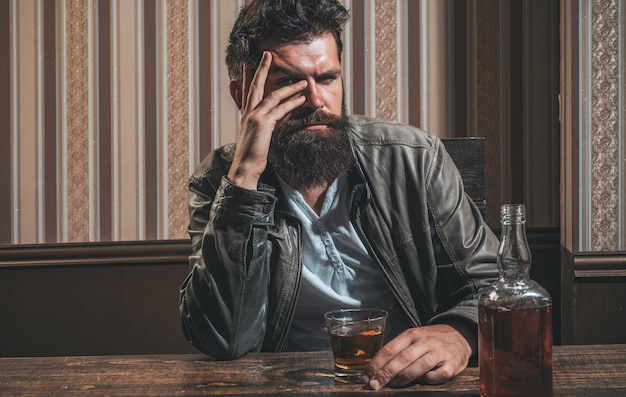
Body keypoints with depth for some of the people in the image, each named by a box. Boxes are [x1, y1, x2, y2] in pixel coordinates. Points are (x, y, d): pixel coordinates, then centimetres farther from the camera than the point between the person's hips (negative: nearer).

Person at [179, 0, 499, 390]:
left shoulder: (416, 159, -3)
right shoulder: (217, 183, -4)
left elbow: (488, 282, 1)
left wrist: (458, 334, -23)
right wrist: (245, 176, -21)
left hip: (411, 381, 2)